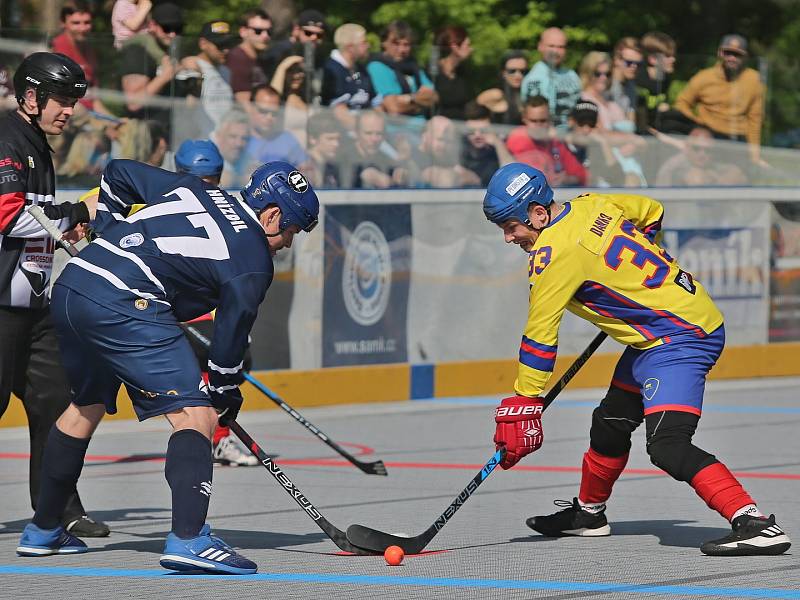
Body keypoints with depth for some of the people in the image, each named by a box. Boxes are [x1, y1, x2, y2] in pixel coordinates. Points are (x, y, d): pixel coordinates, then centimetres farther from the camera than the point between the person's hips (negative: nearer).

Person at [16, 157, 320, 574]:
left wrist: (112, 236, 35)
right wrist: (225, 393, 19)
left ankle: (42, 530, 39)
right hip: (122, 305, -9)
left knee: (87, 404, 29)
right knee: (194, 414, -8)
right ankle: (188, 538, -24)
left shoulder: (196, 191, 21)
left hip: (70, 285, 9)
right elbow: (230, 333, 5)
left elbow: (119, 173, 28)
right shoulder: (253, 261, 2)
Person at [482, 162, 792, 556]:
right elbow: (652, 213, 23)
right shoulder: (592, 205, 5)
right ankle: (588, 513, 42)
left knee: (668, 445, -23)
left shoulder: (554, 254, -18)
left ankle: (753, 524, -31)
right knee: (609, 426, 23)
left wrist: (523, 405, -11)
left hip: (680, 338, -11)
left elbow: (540, 337, -16)